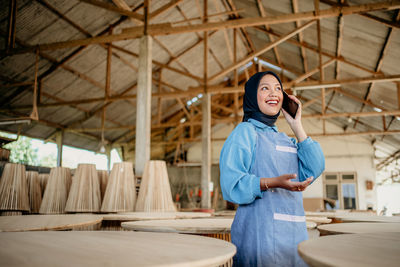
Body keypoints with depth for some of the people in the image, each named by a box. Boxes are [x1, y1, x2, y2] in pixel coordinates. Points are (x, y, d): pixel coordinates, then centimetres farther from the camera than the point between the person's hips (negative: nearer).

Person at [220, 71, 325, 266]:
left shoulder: (285, 139, 19)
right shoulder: (244, 131, -3)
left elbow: (314, 170, 4)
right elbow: (231, 184, -14)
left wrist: (297, 126, 5)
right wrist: (272, 183, -28)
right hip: (260, 232, -6)